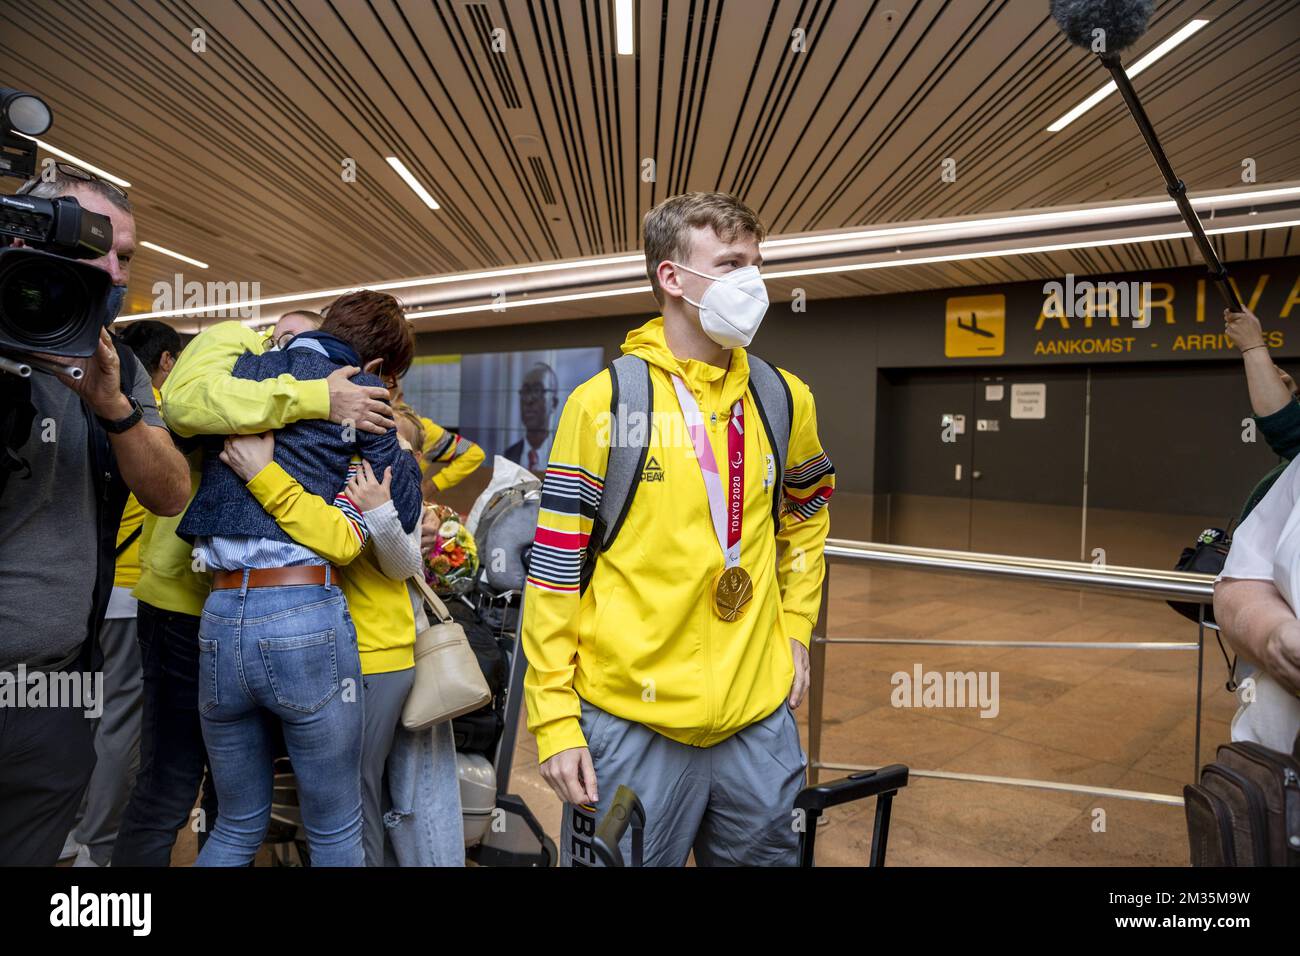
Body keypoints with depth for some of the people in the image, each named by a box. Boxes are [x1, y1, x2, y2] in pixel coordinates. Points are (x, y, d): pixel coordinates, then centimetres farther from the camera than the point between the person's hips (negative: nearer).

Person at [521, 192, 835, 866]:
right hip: (630, 724, -4)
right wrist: (554, 722, -8)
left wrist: (794, 629, 13)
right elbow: (555, 570, -8)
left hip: (760, 718, 4)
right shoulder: (604, 402, -8)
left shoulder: (785, 399, 5)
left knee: (767, 855, 19)